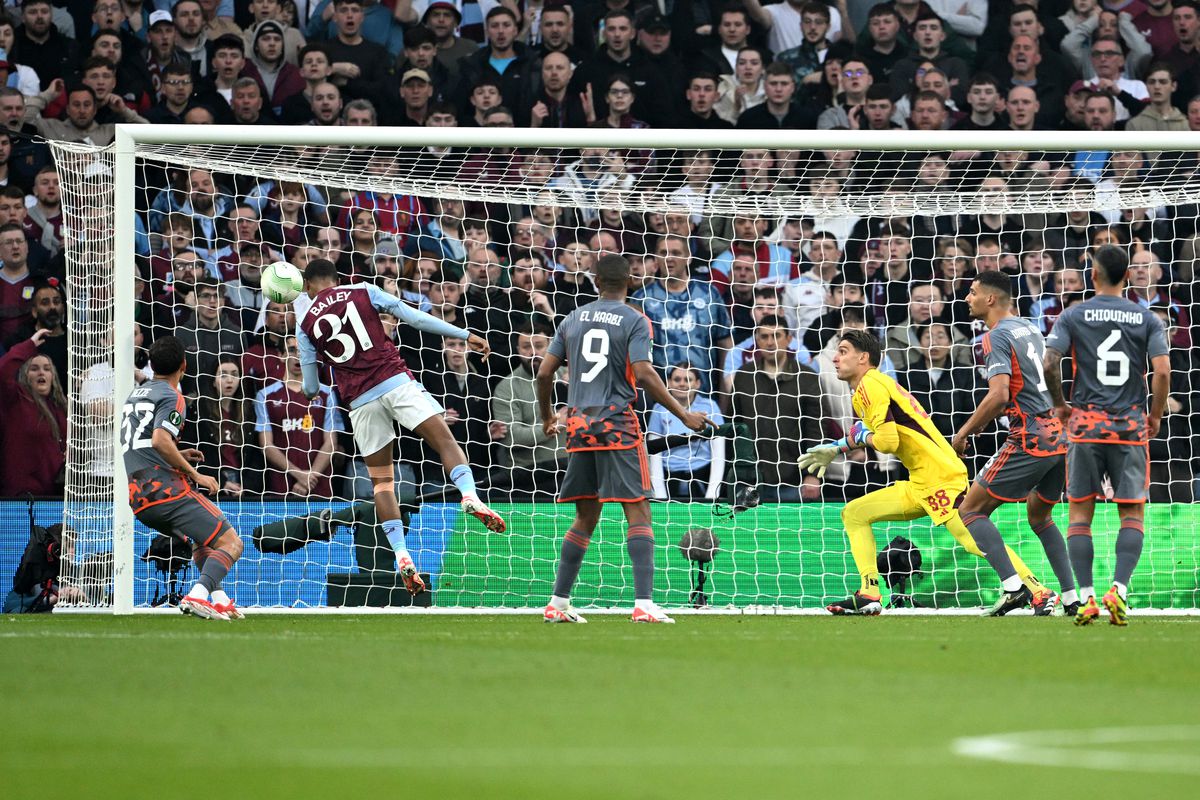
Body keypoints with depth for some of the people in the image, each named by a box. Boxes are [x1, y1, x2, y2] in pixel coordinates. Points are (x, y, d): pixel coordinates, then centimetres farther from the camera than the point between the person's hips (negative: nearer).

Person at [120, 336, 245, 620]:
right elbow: (160, 440, -22)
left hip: (138, 499, 9)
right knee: (231, 543, -9)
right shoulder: (172, 397, -5)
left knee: (204, 537, 31)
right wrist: (195, 475, -15)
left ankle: (218, 598, 16)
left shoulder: (135, 394, 22)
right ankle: (198, 595, -32)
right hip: (166, 488, -9)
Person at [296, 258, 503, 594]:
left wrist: (316, 390, 41)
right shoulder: (363, 292, 9)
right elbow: (415, 317, 3)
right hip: (395, 380, -1)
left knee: (381, 481, 9)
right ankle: (470, 496, -33)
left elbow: (311, 388, 16)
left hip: (360, 401, 1)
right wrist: (465, 335, 5)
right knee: (445, 441, -4)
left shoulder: (306, 326, 13)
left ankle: (402, 556, -2)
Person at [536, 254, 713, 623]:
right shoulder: (635, 321, -3)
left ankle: (557, 603, 13)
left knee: (586, 517, 14)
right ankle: (644, 604, -18)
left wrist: (547, 417, 26)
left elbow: (544, 373, 10)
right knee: (638, 512, -6)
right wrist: (683, 415, -11)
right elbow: (643, 374, -15)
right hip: (619, 426, -5)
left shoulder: (574, 319, 12)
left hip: (581, 426, 5)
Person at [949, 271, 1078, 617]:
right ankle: (1072, 598, 18)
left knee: (970, 510, -2)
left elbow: (999, 395, -22)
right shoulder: (1029, 327, 16)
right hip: (1060, 434, 8)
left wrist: (964, 432, -10)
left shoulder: (997, 336, -9)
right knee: (1039, 516, 25)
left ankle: (1013, 587, -17)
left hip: (1030, 440, -8)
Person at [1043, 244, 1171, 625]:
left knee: (1080, 512, 6)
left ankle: (1085, 596, -3)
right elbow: (1162, 371, -6)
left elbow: (1049, 363, -8)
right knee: (1133, 513, 5)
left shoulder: (1073, 316, 1)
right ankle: (1119, 588, -14)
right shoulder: (1146, 319, 3)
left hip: (1086, 423, 0)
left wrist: (1059, 404, 8)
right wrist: (1156, 416, 7)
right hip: (1131, 425, 0)